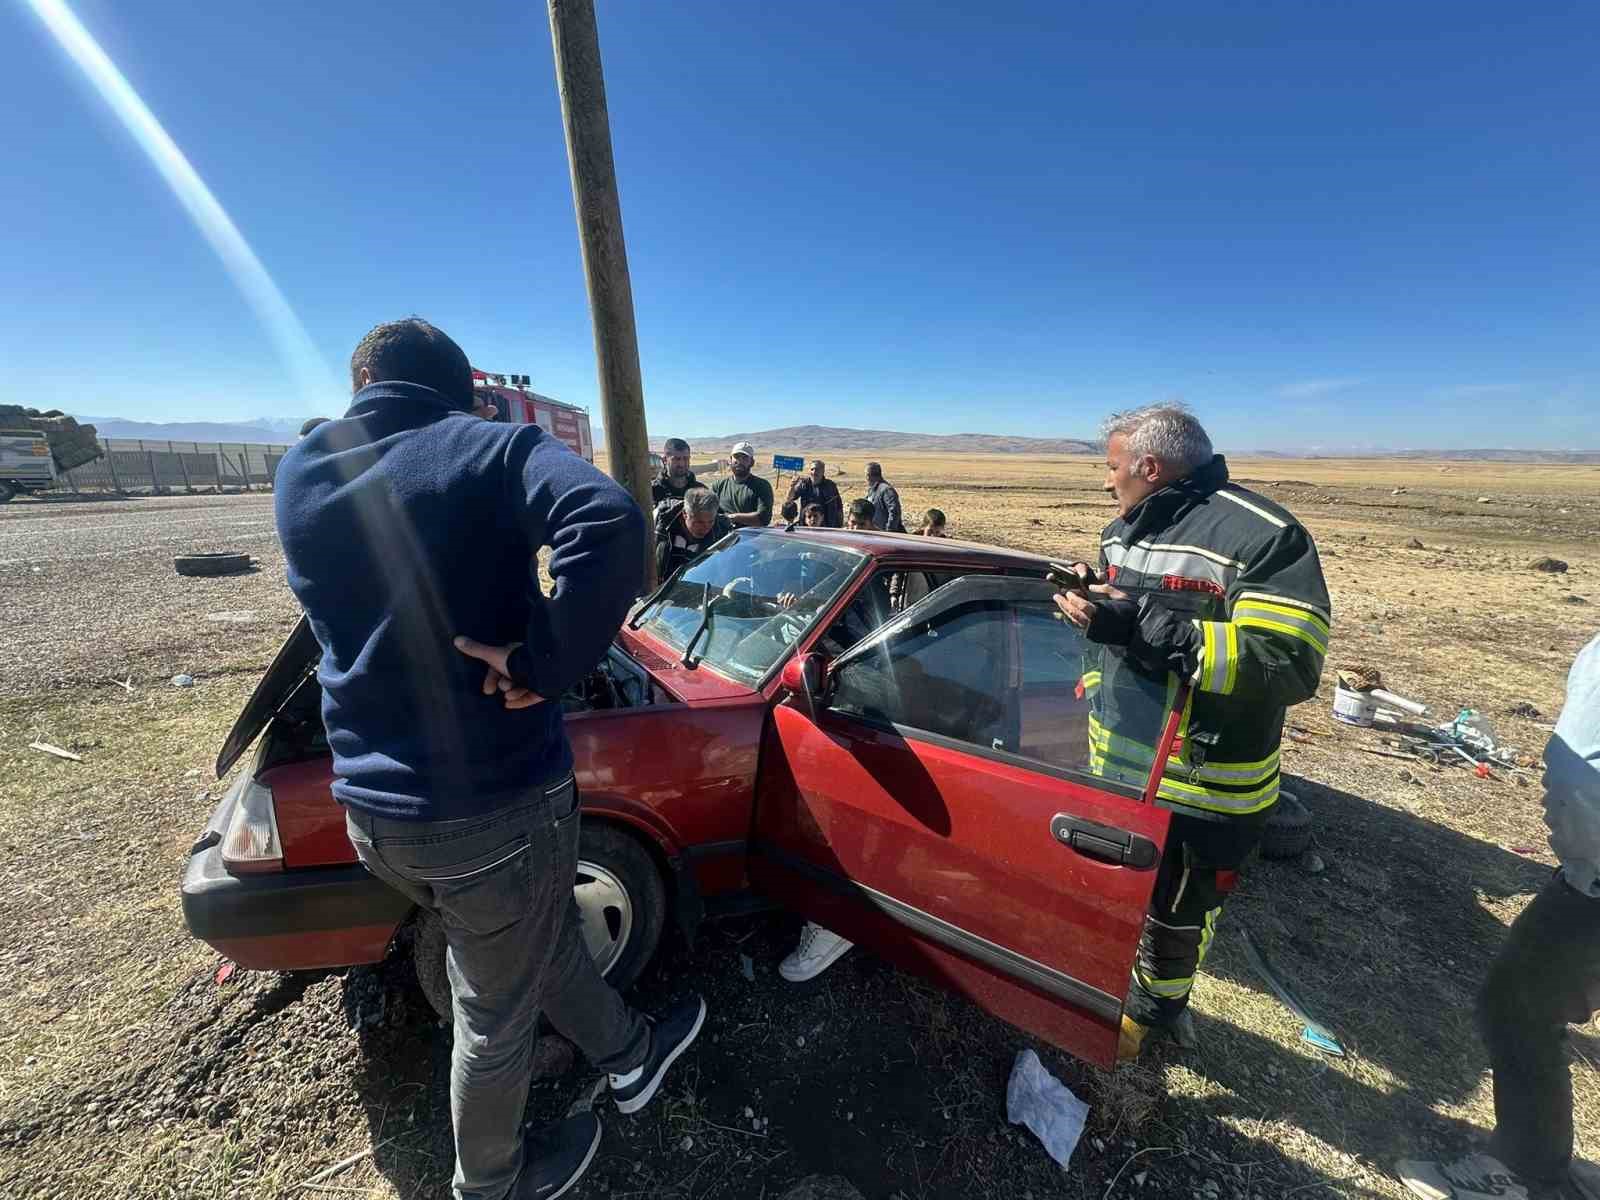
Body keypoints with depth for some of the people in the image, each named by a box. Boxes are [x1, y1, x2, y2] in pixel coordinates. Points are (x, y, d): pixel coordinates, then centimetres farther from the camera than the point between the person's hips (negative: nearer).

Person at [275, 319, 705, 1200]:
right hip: (492, 802, -5)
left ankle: (630, 1054, 51)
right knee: (496, 1015, 21)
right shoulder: (490, 448, -12)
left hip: (372, 808, 6)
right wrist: (542, 664, -23)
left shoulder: (297, 475, 5)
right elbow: (609, 522, -31)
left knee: (541, 941, 27)